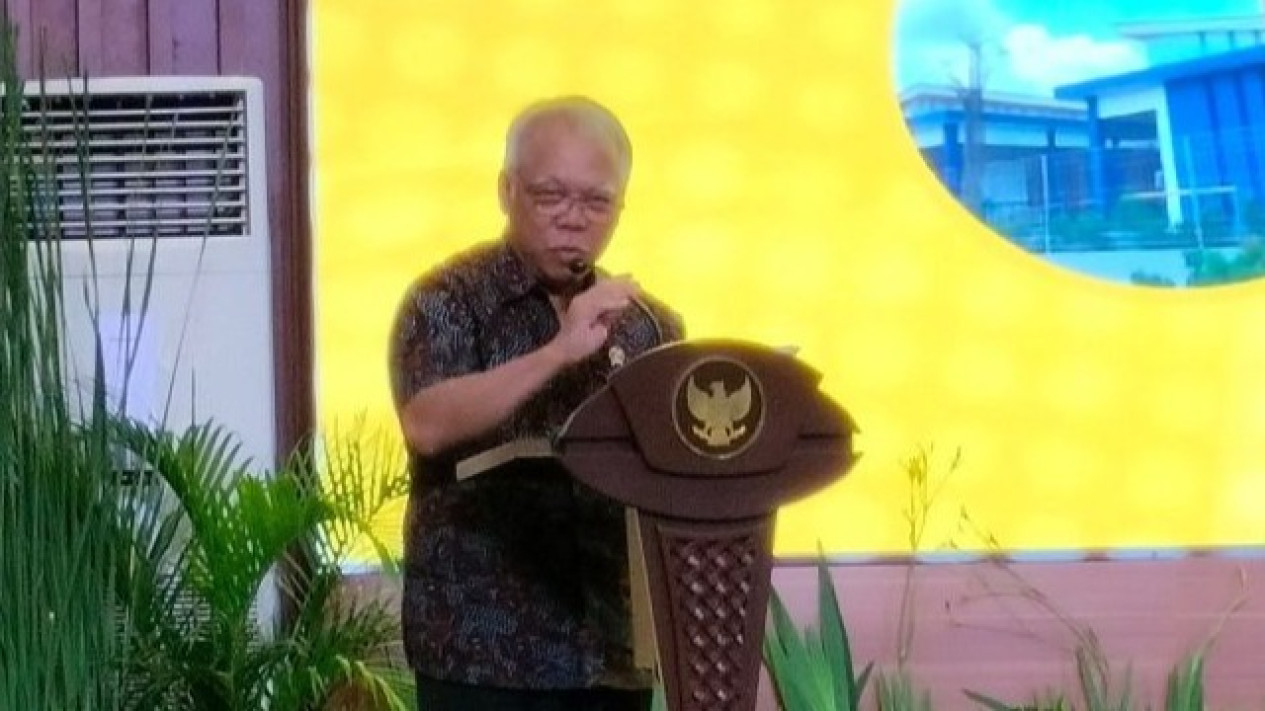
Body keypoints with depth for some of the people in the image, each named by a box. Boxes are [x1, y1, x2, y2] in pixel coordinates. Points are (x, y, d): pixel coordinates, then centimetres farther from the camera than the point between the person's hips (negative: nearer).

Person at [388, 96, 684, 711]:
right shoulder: (449, 300, -3)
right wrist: (558, 351, -26)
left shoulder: (649, 323, 11)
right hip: (483, 652, -4)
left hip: (614, 652, 5)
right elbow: (428, 424, -20)